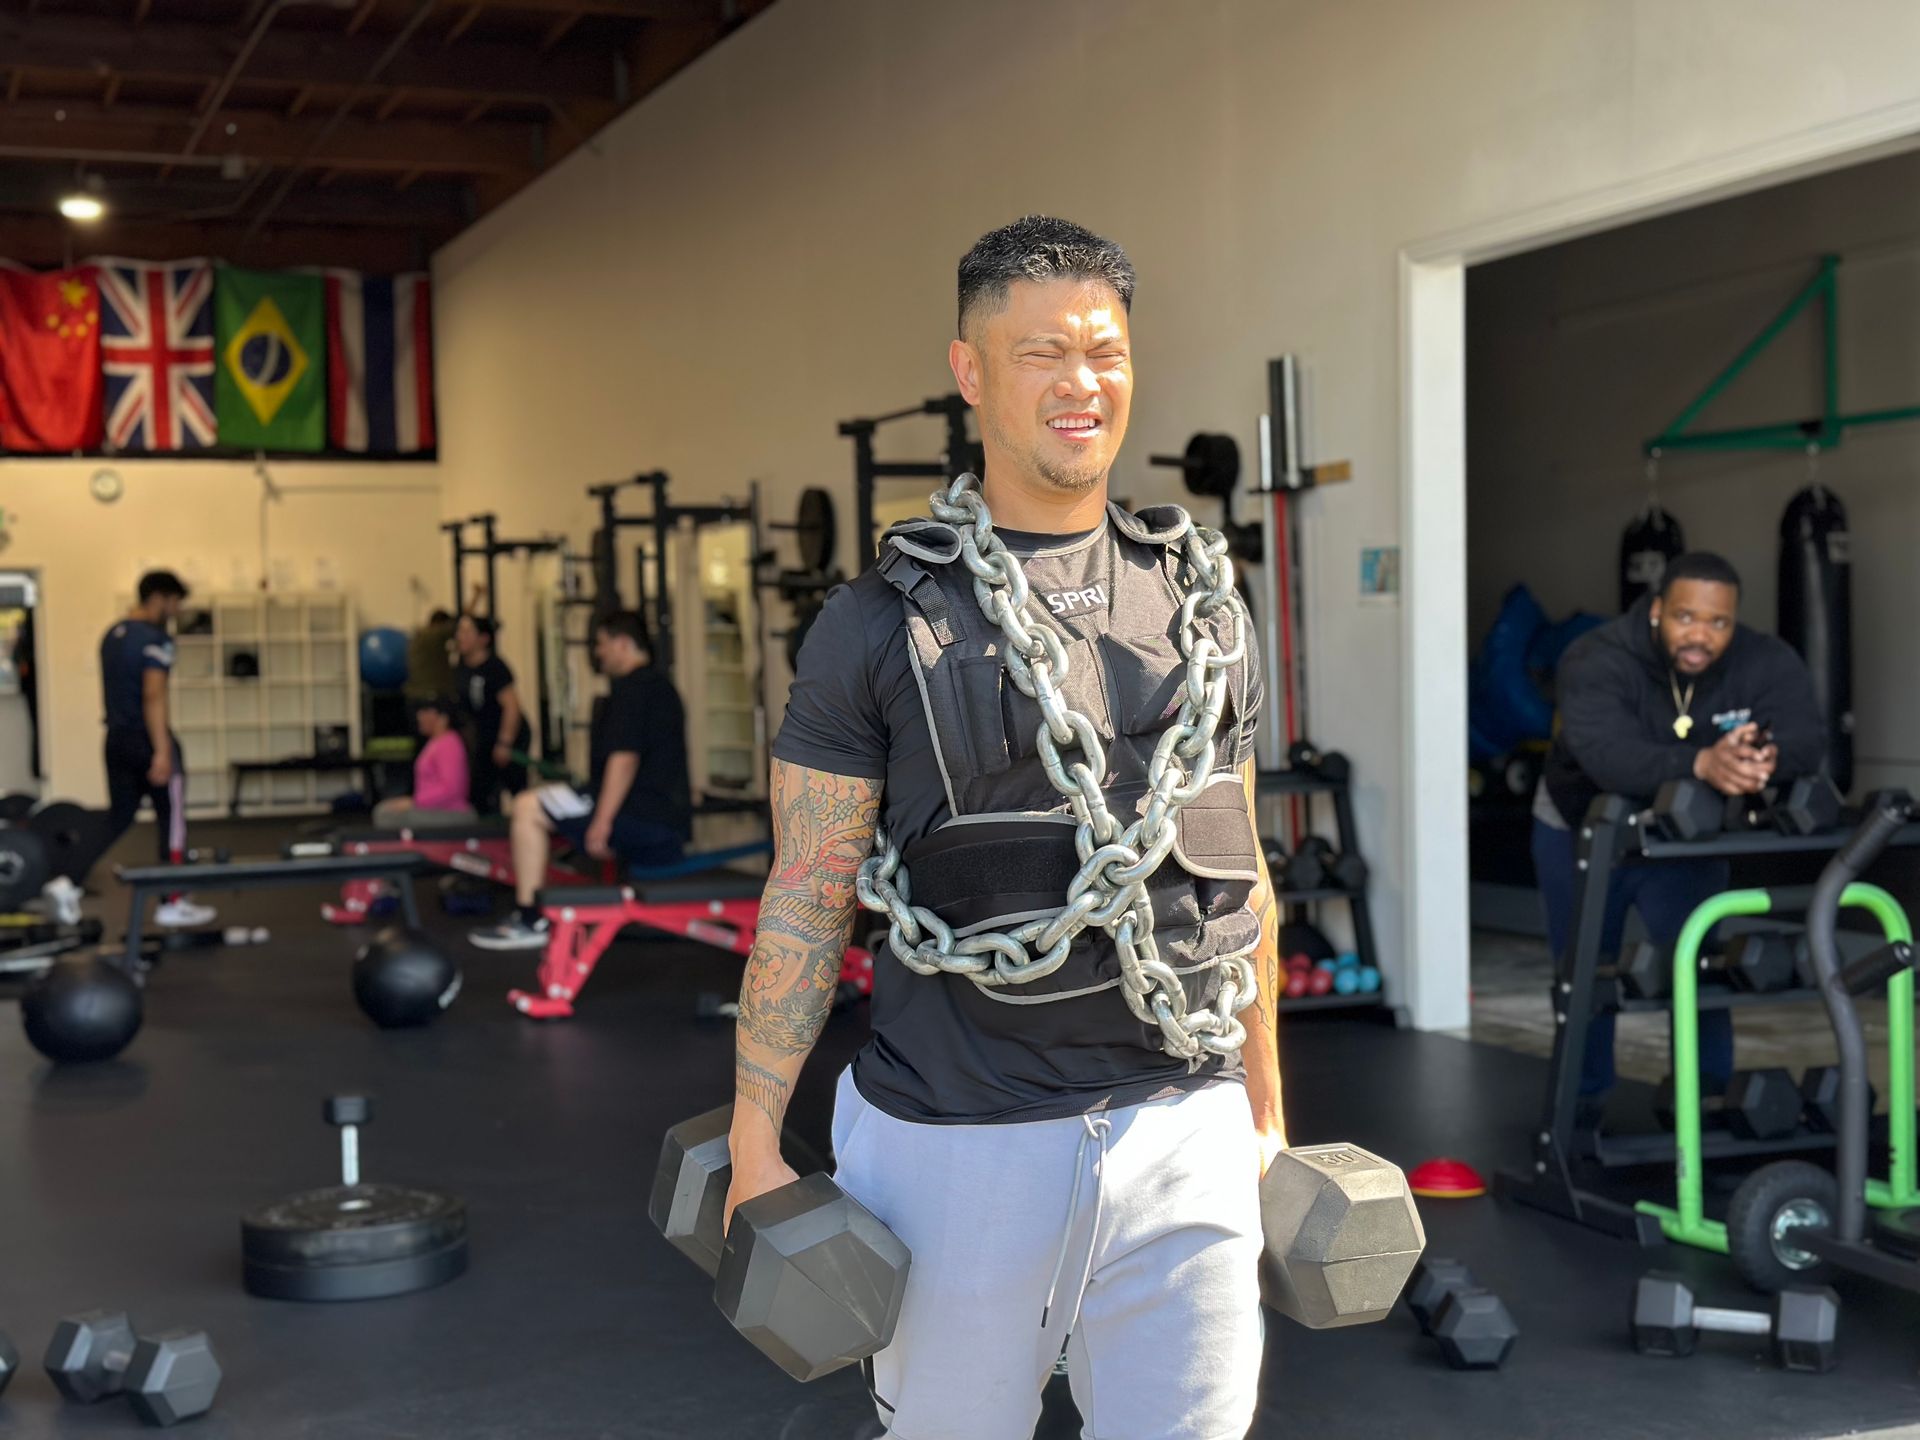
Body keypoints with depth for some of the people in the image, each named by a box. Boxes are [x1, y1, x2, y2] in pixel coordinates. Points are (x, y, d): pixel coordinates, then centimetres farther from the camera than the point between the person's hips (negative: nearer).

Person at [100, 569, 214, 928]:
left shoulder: (112, 635, 13)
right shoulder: (155, 639, -14)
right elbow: (153, 696, -22)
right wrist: (162, 751, -23)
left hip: (117, 738, 8)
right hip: (148, 740, -8)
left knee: (117, 818, 14)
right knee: (171, 821, 2)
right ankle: (172, 905, 5)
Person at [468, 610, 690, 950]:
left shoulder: (631, 688, -11)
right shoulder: (660, 685, 21)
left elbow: (624, 757, -22)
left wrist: (602, 821, -22)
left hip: (643, 818, -11)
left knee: (527, 808, -6)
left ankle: (530, 922, -7)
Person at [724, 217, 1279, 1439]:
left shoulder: (1202, 603, 9)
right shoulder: (887, 622, -3)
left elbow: (1237, 870, 14)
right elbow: (806, 903, -2)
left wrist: (1267, 1107, 15)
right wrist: (755, 1147, -5)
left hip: (1181, 1130, 3)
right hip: (960, 1142, -3)